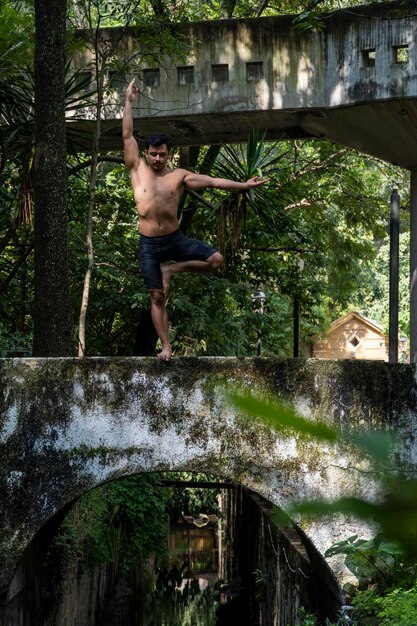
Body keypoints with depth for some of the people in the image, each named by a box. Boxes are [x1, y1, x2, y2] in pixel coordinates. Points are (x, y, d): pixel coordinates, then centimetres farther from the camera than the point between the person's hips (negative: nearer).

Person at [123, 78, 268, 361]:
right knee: (158, 297, 0)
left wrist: (244, 185, -2)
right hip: (149, 244, -1)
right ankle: (166, 347, 8)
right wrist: (129, 101, -4)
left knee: (216, 259, -16)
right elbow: (128, 135, -1)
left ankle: (171, 269, 2)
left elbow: (213, 181, 2)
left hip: (175, 239, 1)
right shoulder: (138, 169, 2)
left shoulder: (179, 176, 3)